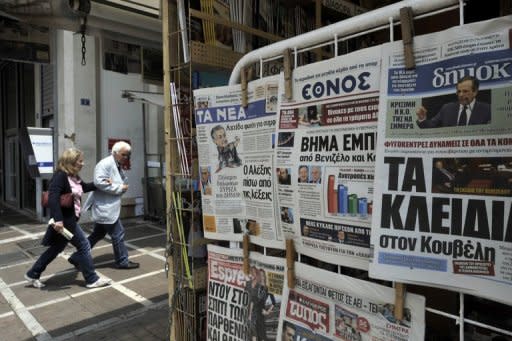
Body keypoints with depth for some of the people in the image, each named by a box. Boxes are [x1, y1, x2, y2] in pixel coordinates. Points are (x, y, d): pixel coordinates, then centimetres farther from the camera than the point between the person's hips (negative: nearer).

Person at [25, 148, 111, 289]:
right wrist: (58, 219, -35)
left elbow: (84, 187, 28)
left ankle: (32, 274, 34)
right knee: (84, 245, -2)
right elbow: (53, 197, -30)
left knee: (57, 247, 20)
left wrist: (100, 183, 22)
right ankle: (92, 279, 9)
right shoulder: (60, 176, -20)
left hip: (69, 218, 10)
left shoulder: (74, 176, 8)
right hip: (64, 220, -10)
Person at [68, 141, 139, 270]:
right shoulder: (105, 164, -16)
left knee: (98, 234, 18)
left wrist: (123, 187, -3)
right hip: (105, 208, -10)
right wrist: (119, 188, -21)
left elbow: (122, 183, 20)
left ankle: (76, 258, 28)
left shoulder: (118, 167, 16)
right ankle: (123, 261, 15)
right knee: (118, 234, 0)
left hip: (107, 207, 10)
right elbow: (99, 182, -27)